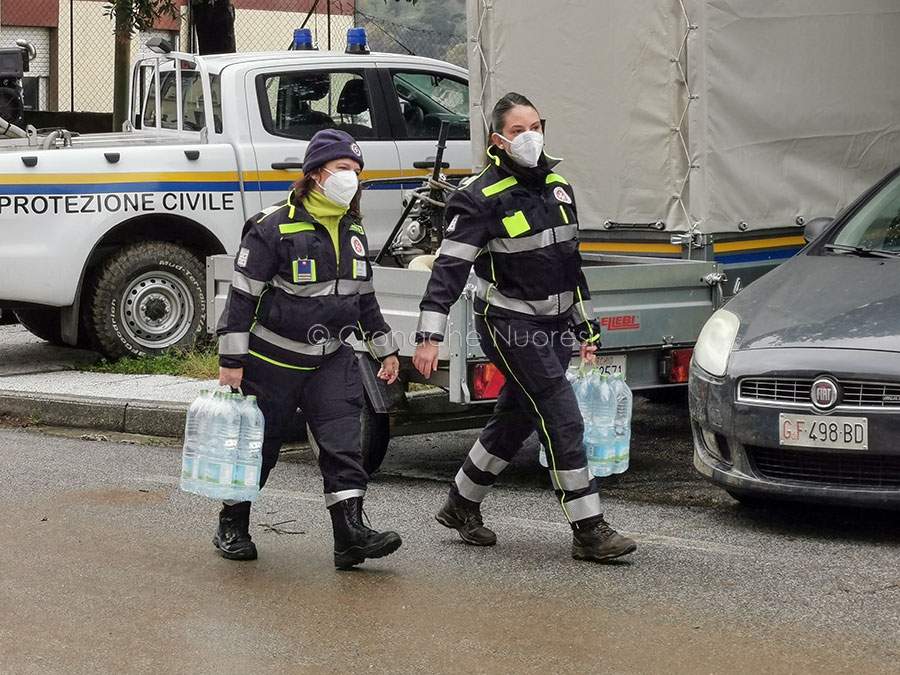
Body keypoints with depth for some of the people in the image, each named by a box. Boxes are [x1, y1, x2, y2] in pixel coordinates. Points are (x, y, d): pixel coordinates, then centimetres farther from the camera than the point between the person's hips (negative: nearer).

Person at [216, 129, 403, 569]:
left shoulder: (353, 232, 7)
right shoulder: (273, 227, -14)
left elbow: (364, 296, 20)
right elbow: (242, 295, -13)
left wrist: (384, 349, 20)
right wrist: (231, 360, -15)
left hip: (331, 359, 5)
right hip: (273, 359, -5)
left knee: (343, 441, -8)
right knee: (257, 444, 7)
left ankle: (350, 533, -10)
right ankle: (232, 528, 24)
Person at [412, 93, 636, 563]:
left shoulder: (557, 185, 10)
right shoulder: (483, 199, -13)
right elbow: (449, 268, -16)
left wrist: (586, 327, 19)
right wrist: (429, 337, -23)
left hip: (555, 324, 8)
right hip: (510, 325, -8)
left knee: (514, 419, 16)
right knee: (563, 422, -12)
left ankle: (461, 506, 33)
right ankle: (589, 532, -8)